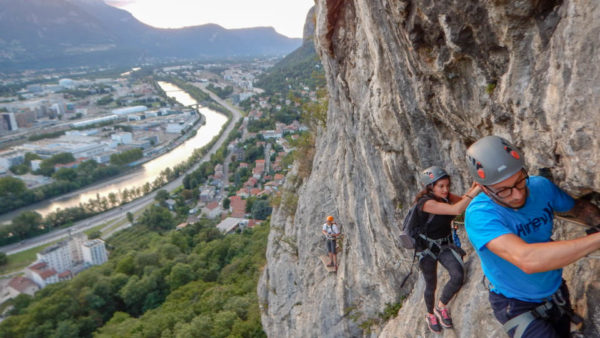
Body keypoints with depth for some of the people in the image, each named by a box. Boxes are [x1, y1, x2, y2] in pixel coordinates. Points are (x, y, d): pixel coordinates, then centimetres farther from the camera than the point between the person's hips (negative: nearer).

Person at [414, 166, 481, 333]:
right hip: (427, 247, -5)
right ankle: (430, 314, 41)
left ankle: (441, 306, 13)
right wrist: (476, 190, -43)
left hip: (445, 244, 5)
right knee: (431, 285, 10)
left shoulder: (445, 195, -8)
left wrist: (471, 189, -26)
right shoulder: (425, 202, -31)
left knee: (458, 276, -15)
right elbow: (456, 209, -41)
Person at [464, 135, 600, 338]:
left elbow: (579, 208, 5)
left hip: (556, 292, 6)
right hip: (518, 306, -6)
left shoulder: (541, 186, -15)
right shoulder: (479, 215, -36)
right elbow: (527, 259, -49)